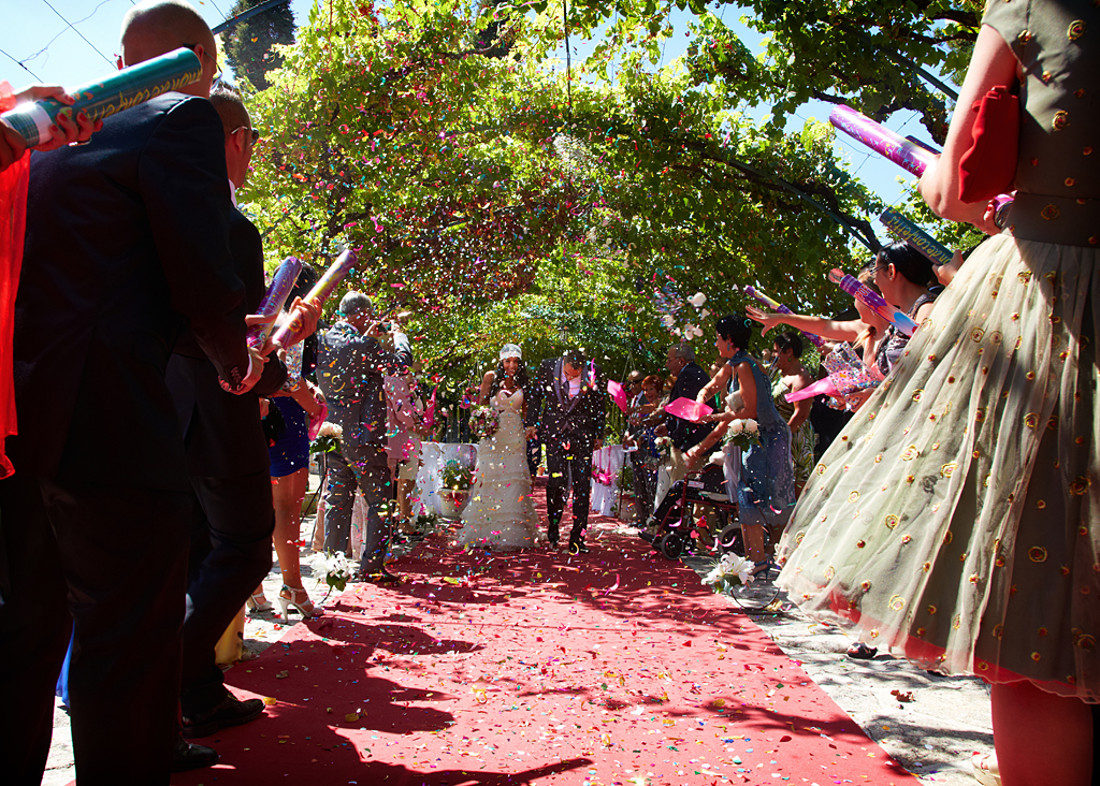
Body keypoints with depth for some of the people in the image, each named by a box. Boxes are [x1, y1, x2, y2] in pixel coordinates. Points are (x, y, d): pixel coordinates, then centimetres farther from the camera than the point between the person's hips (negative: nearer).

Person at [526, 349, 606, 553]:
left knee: (582, 484, -2)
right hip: (554, 431, 0)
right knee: (557, 480, -5)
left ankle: (577, 538, 6)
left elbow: (600, 404, 5)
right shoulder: (548, 367, -6)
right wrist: (531, 423, 6)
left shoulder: (592, 371, -7)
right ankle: (553, 527, 21)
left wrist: (599, 435, 8)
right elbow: (535, 395, 8)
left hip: (582, 432, 0)